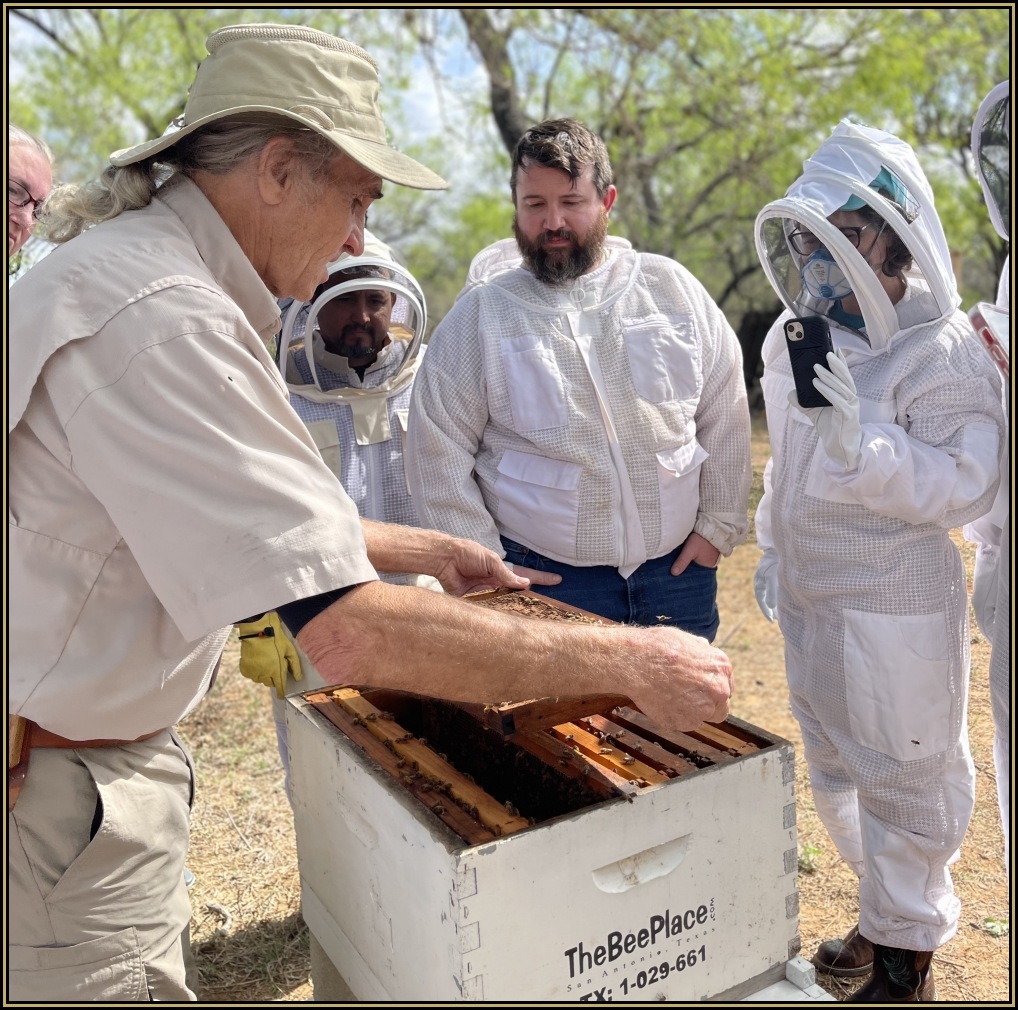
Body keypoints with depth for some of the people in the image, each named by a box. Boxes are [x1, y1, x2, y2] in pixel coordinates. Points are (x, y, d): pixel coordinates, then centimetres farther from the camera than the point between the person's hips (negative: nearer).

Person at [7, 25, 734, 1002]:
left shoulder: (134, 269, 8)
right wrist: (629, 661, -25)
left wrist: (426, 549, 18)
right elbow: (350, 631, -34)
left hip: (87, 759, 10)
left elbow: (259, 518, 18)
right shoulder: (159, 318, -28)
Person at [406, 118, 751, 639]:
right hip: (546, 582, -2)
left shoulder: (673, 288, 3)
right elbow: (439, 453, -3)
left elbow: (725, 417, 7)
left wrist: (718, 525, 4)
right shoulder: (480, 313, -4)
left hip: (678, 573, 3)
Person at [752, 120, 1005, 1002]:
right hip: (810, 598, 8)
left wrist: (864, 443, -33)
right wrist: (773, 550, 19)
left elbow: (966, 487, -21)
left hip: (893, 606, -8)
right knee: (835, 772, 21)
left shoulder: (940, 352, -17)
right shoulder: (795, 336, 6)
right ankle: (885, 915, 43)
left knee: (905, 779, 9)